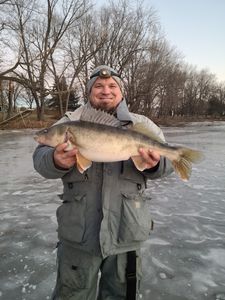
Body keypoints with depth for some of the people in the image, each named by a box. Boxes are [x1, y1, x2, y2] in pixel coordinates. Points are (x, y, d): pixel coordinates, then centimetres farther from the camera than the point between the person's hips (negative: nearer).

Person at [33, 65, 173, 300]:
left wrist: (154, 164, -22)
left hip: (127, 232, 1)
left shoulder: (143, 124, 7)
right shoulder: (70, 122, 4)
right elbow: (41, 157, -5)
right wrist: (57, 161, -29)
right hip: (78, 231, 0)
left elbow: (167, 159, 1)